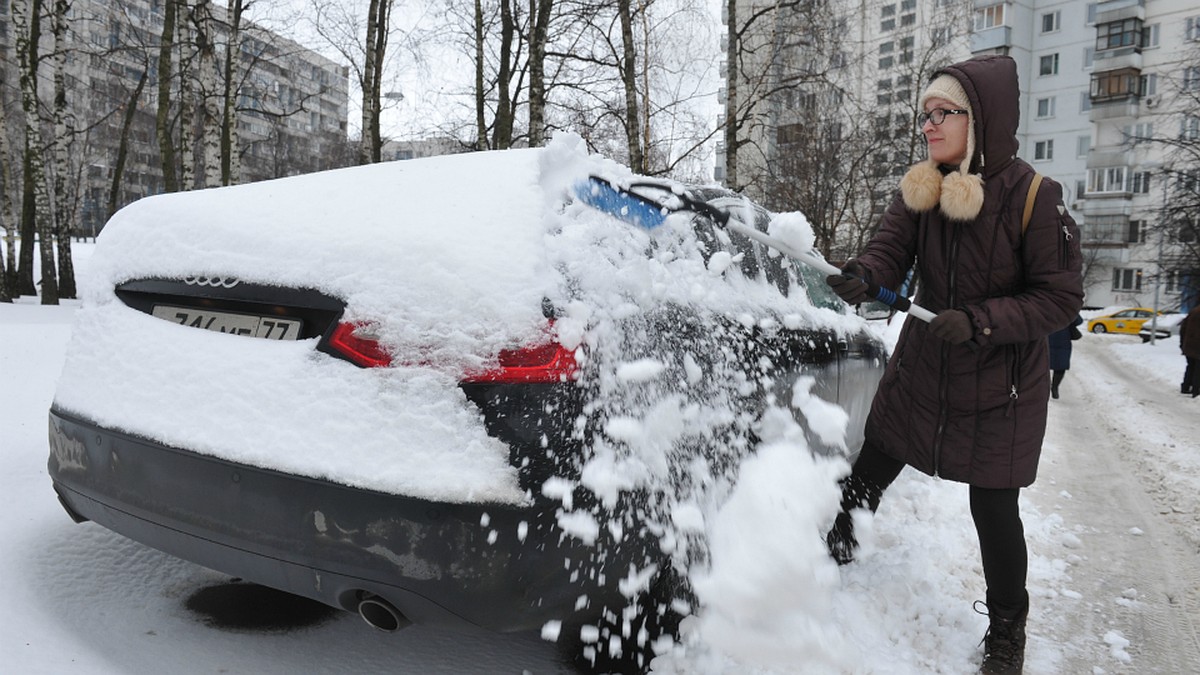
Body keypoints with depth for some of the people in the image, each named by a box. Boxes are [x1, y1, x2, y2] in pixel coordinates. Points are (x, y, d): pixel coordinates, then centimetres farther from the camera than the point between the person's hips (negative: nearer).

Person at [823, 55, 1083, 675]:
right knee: (868, 473, 10)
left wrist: (978, 320, -28)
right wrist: (861, 277, -35)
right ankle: (834, 550, 39)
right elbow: (889, 249, -12)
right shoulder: (919, 189, -2)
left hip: (1001, 386, -3)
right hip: (919, 369, 4)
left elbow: (1061, 298, -14)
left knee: (994, 511, 5)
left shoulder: (1033, 198, -16)